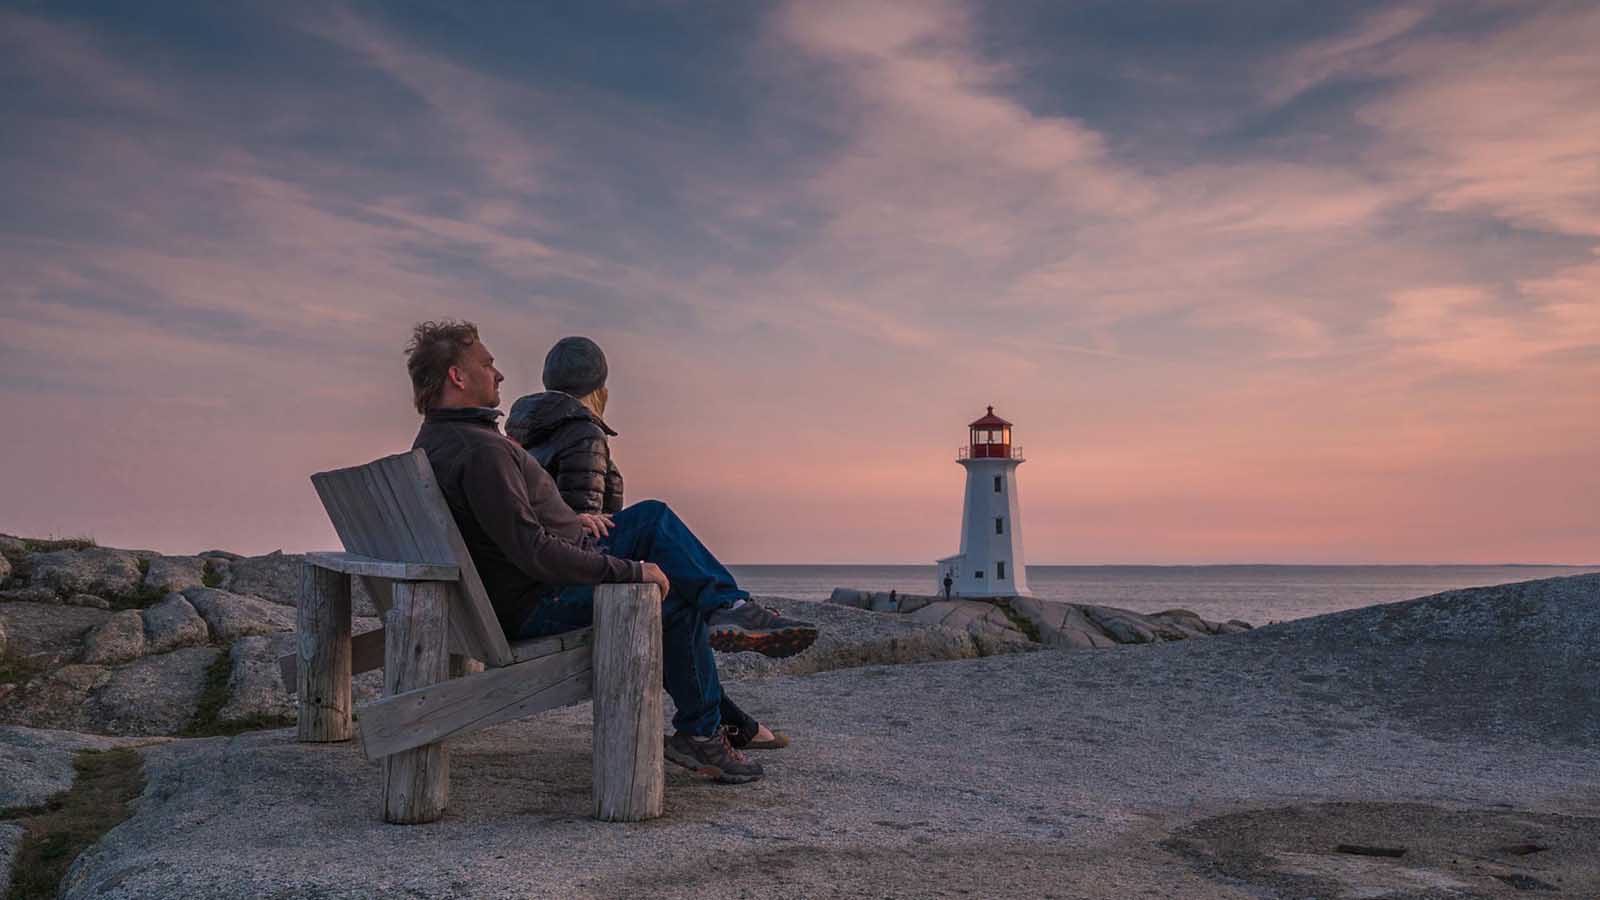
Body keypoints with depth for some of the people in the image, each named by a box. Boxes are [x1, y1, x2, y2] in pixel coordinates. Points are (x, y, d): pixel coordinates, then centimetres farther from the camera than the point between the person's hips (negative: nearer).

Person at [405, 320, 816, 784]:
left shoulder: (434, 440, 8)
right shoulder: (479, 450, -26)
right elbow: (533, 552, -32)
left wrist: (569, 520, 15)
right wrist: (633, 570, -25)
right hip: (538, 608, -10)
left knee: (652, 517, 10)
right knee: (678, 601, -2)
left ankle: (734, 607, 4)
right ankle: (699, 734, 12)